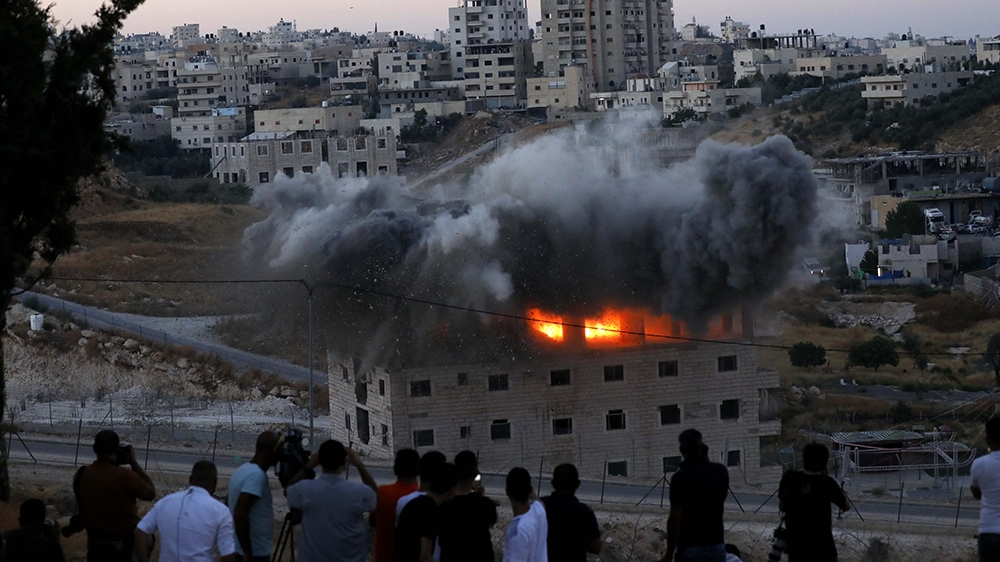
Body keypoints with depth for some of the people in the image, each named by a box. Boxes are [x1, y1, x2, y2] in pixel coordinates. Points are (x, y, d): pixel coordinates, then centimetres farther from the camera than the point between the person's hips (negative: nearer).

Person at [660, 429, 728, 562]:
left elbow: (675, 519, -14)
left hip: (690, 548, -5)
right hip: (717, 546, 5)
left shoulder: (680, 477, -13)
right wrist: (706, 461, 17)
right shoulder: (720, 471, 3)